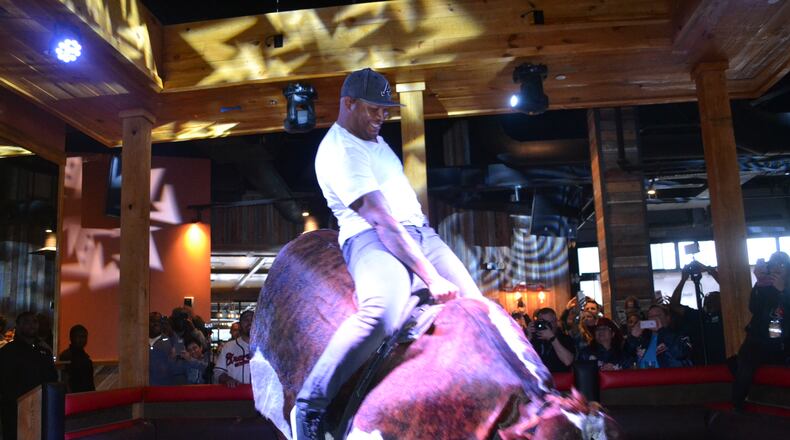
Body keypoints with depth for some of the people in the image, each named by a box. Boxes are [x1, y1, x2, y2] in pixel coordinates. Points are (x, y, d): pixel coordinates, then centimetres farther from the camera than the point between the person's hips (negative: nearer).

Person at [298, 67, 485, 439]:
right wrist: (431, 276, -26)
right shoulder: (338, 151, -14)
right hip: (372, 237, -10)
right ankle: (310, 407, -23)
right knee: (381, 312, -37)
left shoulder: (370, 137, 17)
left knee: (475, 305, -1)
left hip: (418, 231, 10)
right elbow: (383, 221, -23)